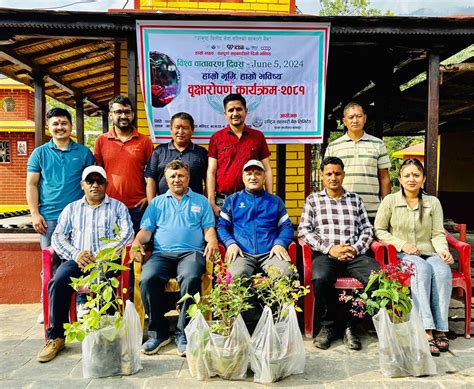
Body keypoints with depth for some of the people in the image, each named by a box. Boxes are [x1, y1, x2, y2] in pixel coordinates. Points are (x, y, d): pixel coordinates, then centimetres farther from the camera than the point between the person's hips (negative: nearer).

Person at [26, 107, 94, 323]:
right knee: (50, 263, 5)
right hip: (49, 218, 1)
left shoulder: (84, 153, 8)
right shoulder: (40, 153, 9)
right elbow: (31, 185, 7)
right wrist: (35, 214, -2)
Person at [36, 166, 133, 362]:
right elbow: (58, 237, 13)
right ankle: (56, 337, -14)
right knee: (58, 282, -27)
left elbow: (127, 234, 0)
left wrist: (98, 256, -12)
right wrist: (75, 254, -8)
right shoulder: (71, 208, 23)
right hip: (76, 259, 3)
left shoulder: (117, 207, 15)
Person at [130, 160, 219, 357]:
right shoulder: (157, 202, 24)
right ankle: (158, 332, -14)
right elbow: (146, 229, 17)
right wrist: (137, 242, -5)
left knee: (191, 278, -35)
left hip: (191, 252, -1)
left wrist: (212, 241, -10)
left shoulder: (201, 201, 21)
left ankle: (184, 333, -21)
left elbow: (209, 228, 12)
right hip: (162, 254, 2)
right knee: (147, 279, -30)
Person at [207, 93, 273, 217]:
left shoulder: (258, 136, 8)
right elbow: (211, 172, 2)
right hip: (223, 200, 0)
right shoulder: (217, 137, 5)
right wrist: (212, 203, -5)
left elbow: (267, 170, 9)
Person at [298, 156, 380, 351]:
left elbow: (367, 229, 16)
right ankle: (327, 326, -10)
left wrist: (356, 249, -5)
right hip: (325, 254, -2)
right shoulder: (313, 200, 15)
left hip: (354, 255, 2)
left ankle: (349, 324, -11)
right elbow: (303, 230, 3)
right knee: (320, 278, -36)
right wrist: (329, 248, -8)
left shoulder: (355, 199, 22)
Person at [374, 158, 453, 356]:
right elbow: (379, 230, 4)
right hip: (402, 256, -2)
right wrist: (401, 244, -9)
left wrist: (442, 250, -15)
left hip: (429, 253, 2)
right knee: (422, 269, -34)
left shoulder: (433, 202, 10)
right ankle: (427, 330, -38)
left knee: (443, 270, -31)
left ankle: (440, 329, -28)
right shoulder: (390, 201, 4)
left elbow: (438, 234, 6)